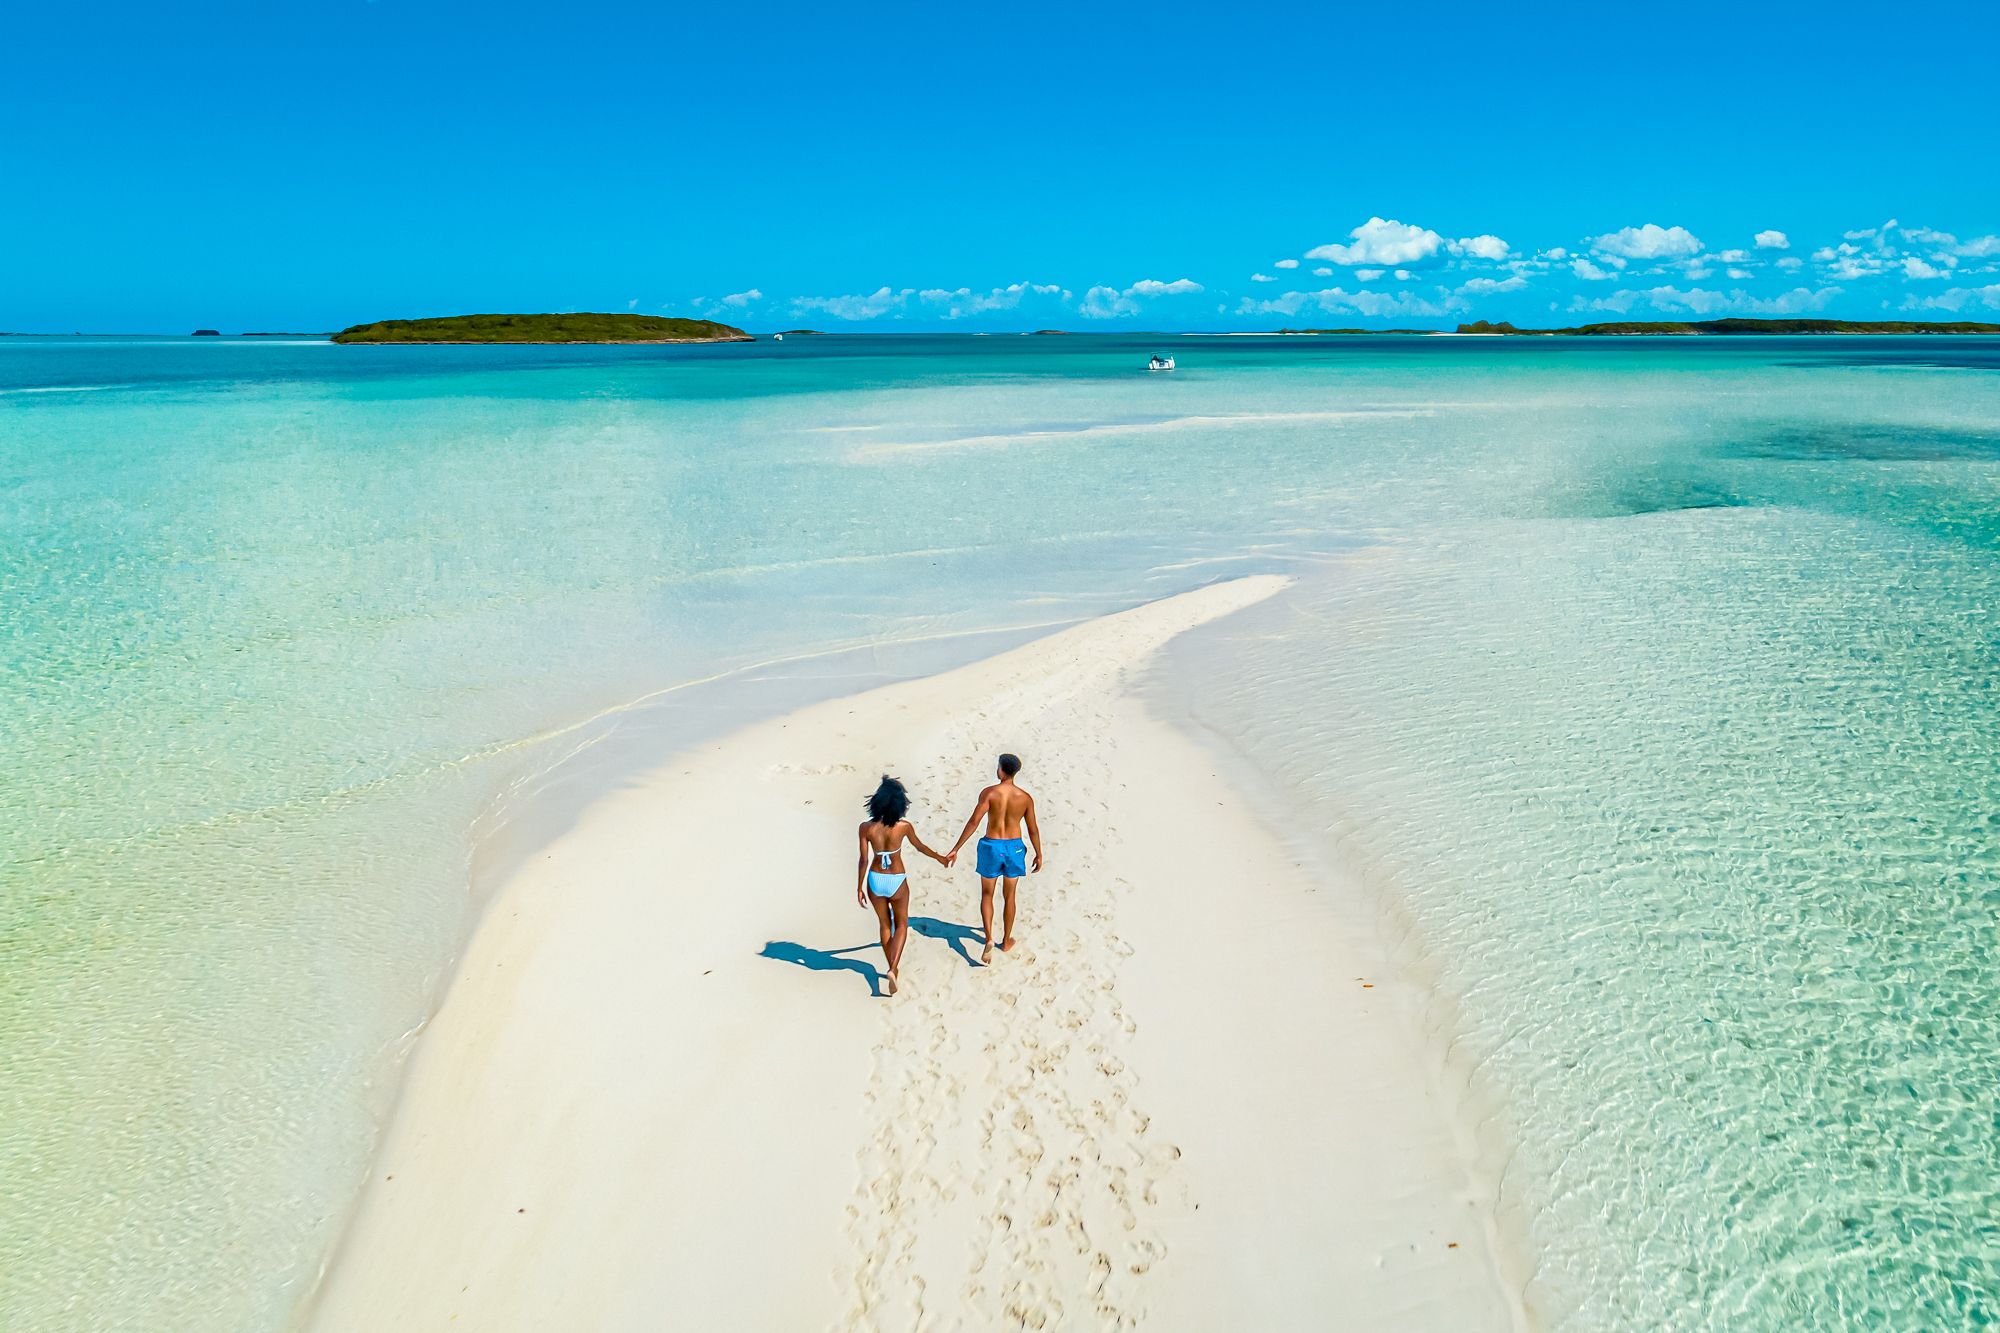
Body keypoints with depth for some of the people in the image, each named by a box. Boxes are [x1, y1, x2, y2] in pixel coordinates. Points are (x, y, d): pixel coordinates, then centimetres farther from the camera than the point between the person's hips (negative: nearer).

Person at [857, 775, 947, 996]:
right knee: (901, 925, 17)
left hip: (875, 880, 1)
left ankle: (893, 968, 34)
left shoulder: (866, 827, -15)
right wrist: (940, 858, 22)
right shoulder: (904, 826, -16)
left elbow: (864, 860, -9)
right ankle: (893, 969, -2)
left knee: (885, 925, 22)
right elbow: (920, 847, 2)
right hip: (897, 881, -1)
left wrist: (859, 888, 4)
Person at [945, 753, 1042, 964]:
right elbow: (1033, 830, 0)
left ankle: (989, 939, -1)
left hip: (991, 847, -2)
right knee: (1009, 896, 20)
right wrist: (1039, 854, 14)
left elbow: (974, 822, -20)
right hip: (1014, 847, 2)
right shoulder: (1025, 797, -7)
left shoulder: (989, 793, -15)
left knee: (986, 894, 16)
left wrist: (955, 849, -16)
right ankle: (1006, 941, 32)